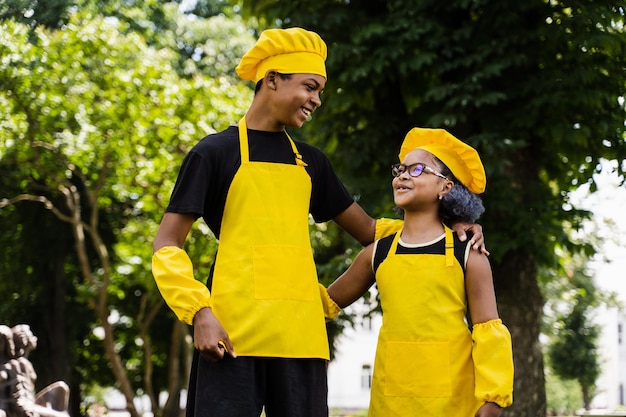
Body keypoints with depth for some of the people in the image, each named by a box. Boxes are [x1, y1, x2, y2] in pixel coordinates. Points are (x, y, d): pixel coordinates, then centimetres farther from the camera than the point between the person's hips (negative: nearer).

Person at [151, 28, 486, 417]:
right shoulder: (216, 152, 2)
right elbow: (167, 245, -1)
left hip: (301, 337, 5)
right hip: (232, 335, -5)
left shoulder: (310, 161, 18)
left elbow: (369, 230, 23)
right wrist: (200, 313, -15)